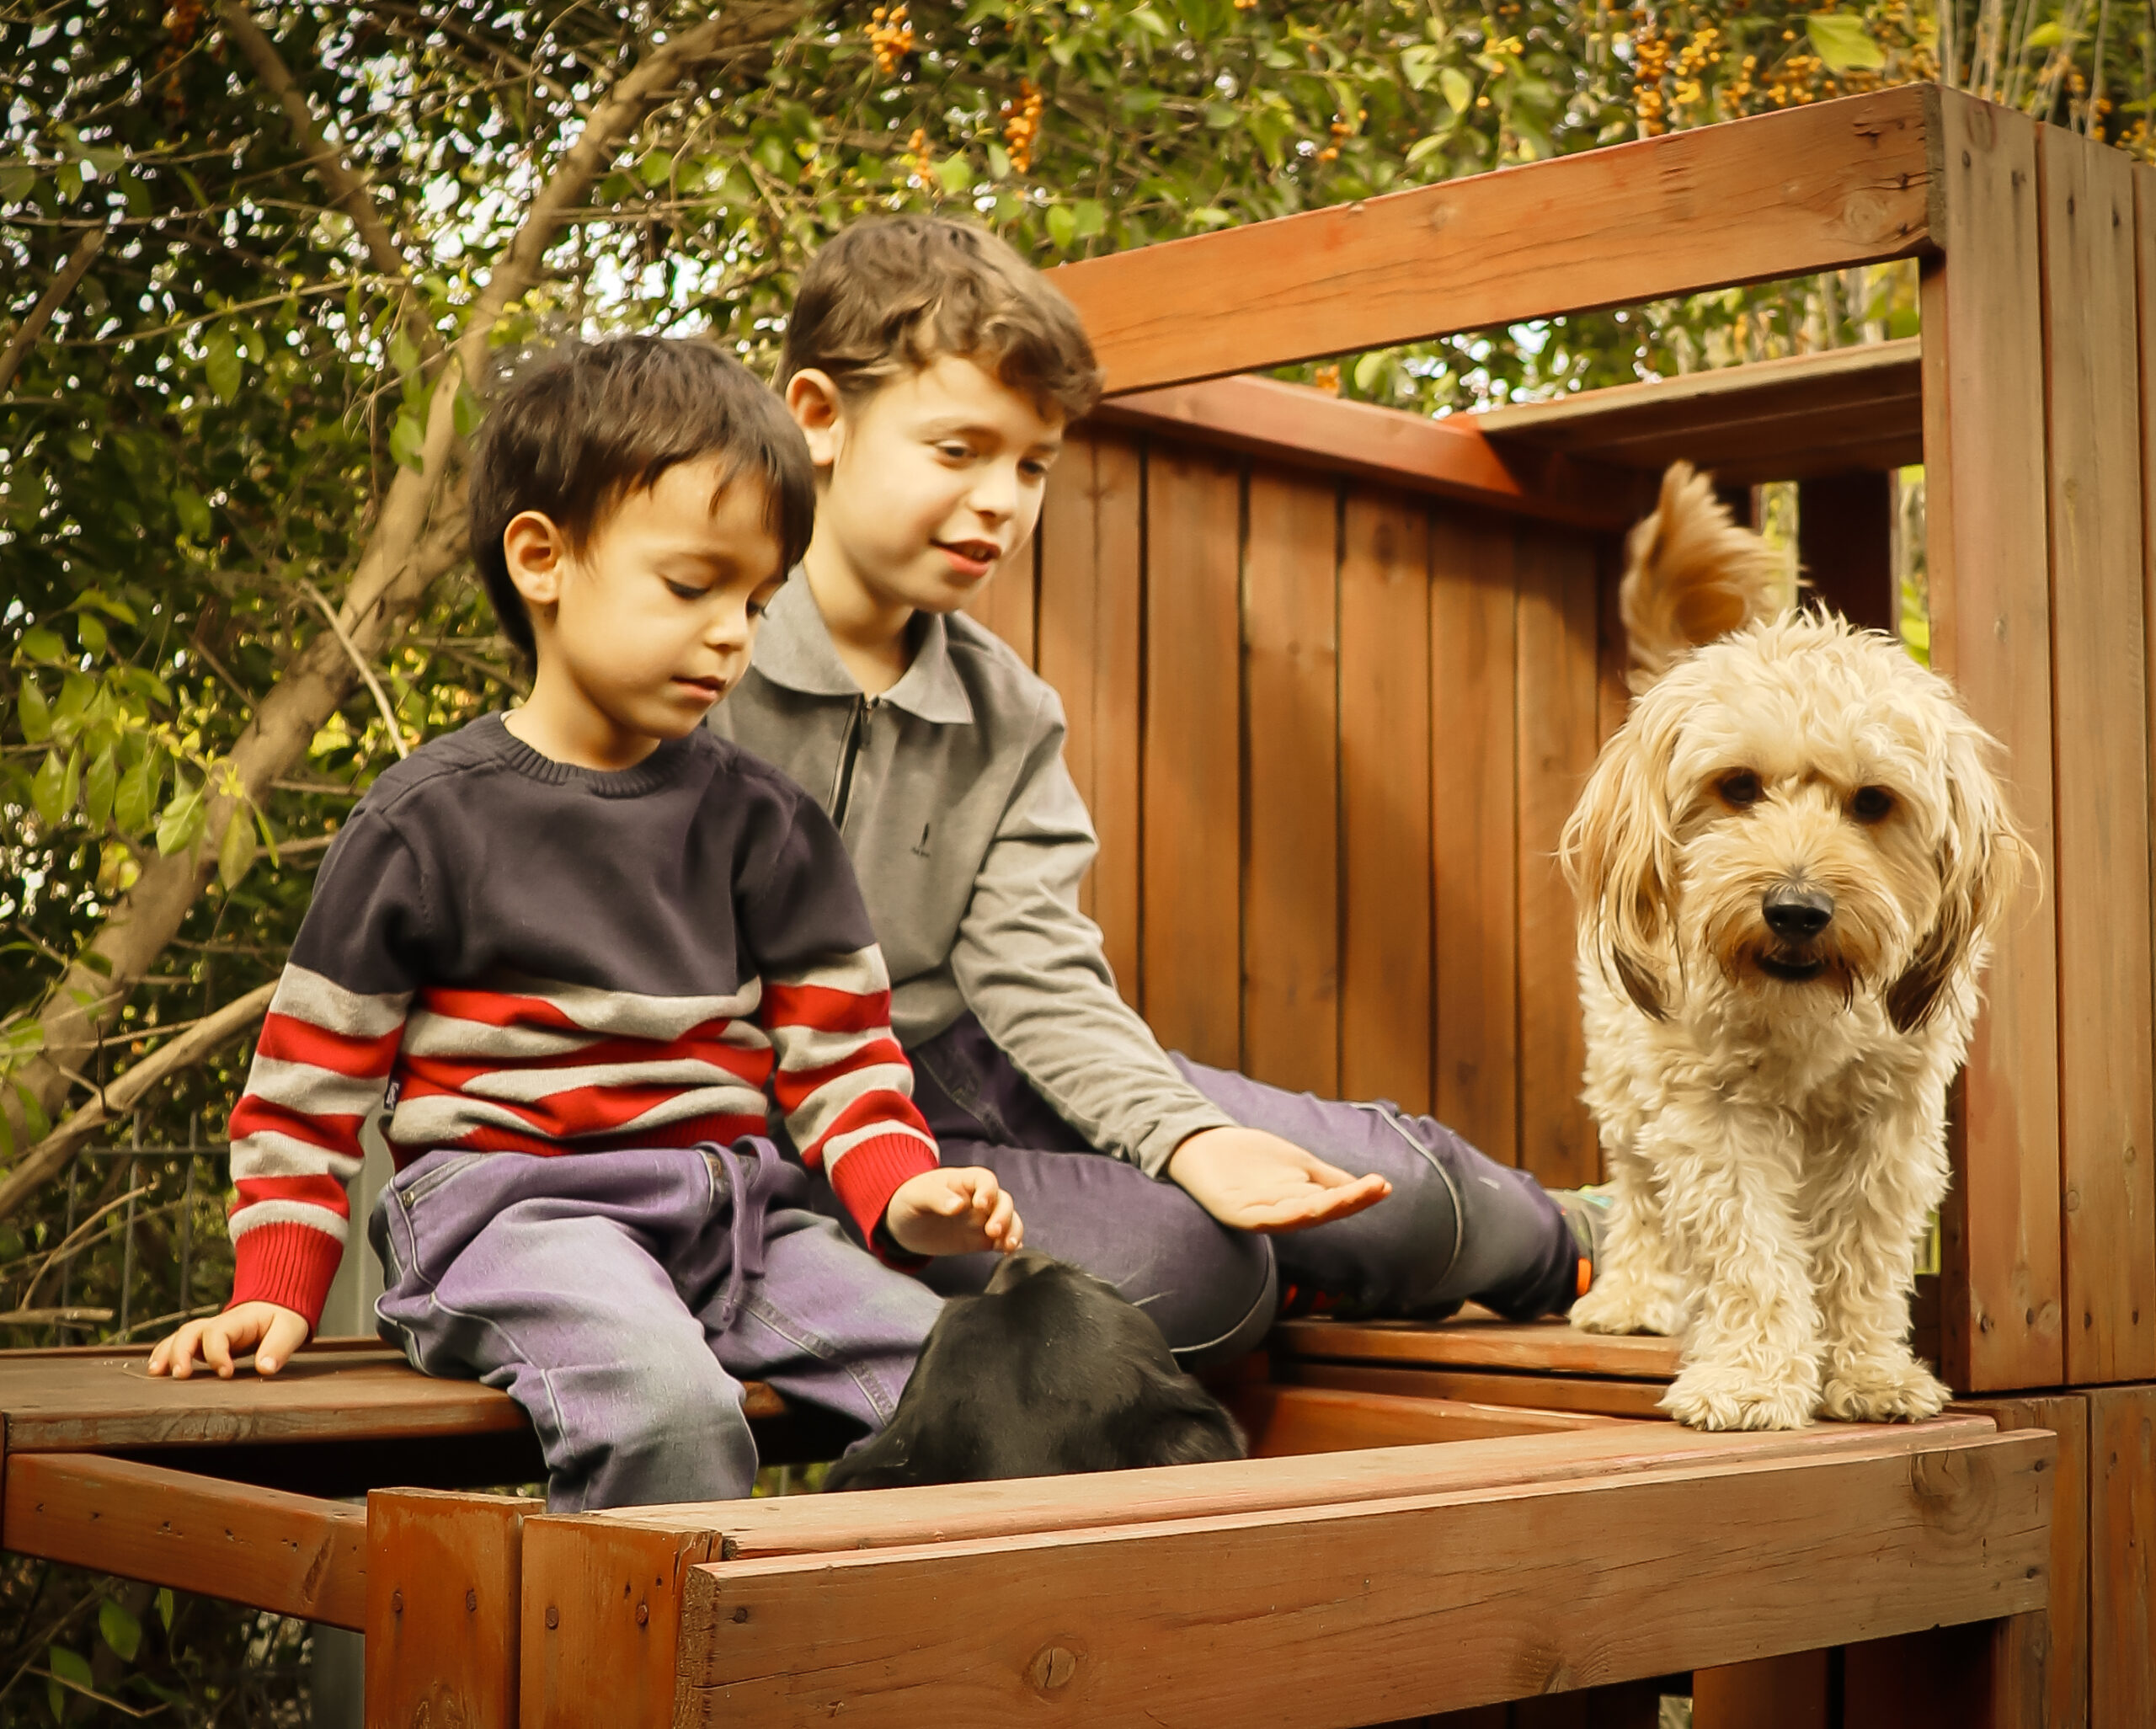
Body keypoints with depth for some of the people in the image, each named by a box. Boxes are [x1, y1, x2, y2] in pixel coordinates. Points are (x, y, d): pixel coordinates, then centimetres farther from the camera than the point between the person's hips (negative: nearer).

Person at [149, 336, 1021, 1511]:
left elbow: (836, 1049, 11)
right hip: (514, 1206, -4)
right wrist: (274, 1292, 2)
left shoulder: (761, 823, 12)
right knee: (660, 1405, -35)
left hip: (732, 1213, 5)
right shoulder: (426, 821, 1)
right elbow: (311, 1073, 7)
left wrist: (905, 1195, -8)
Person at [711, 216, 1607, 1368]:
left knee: (1394, 1194, -2)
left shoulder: (1007, 715, 4)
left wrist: (1188, 1136, -21)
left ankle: (1573, 1242, 32)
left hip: (967, 1069, 6)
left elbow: (1034, 973, -3)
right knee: (1179, 1264, -24)